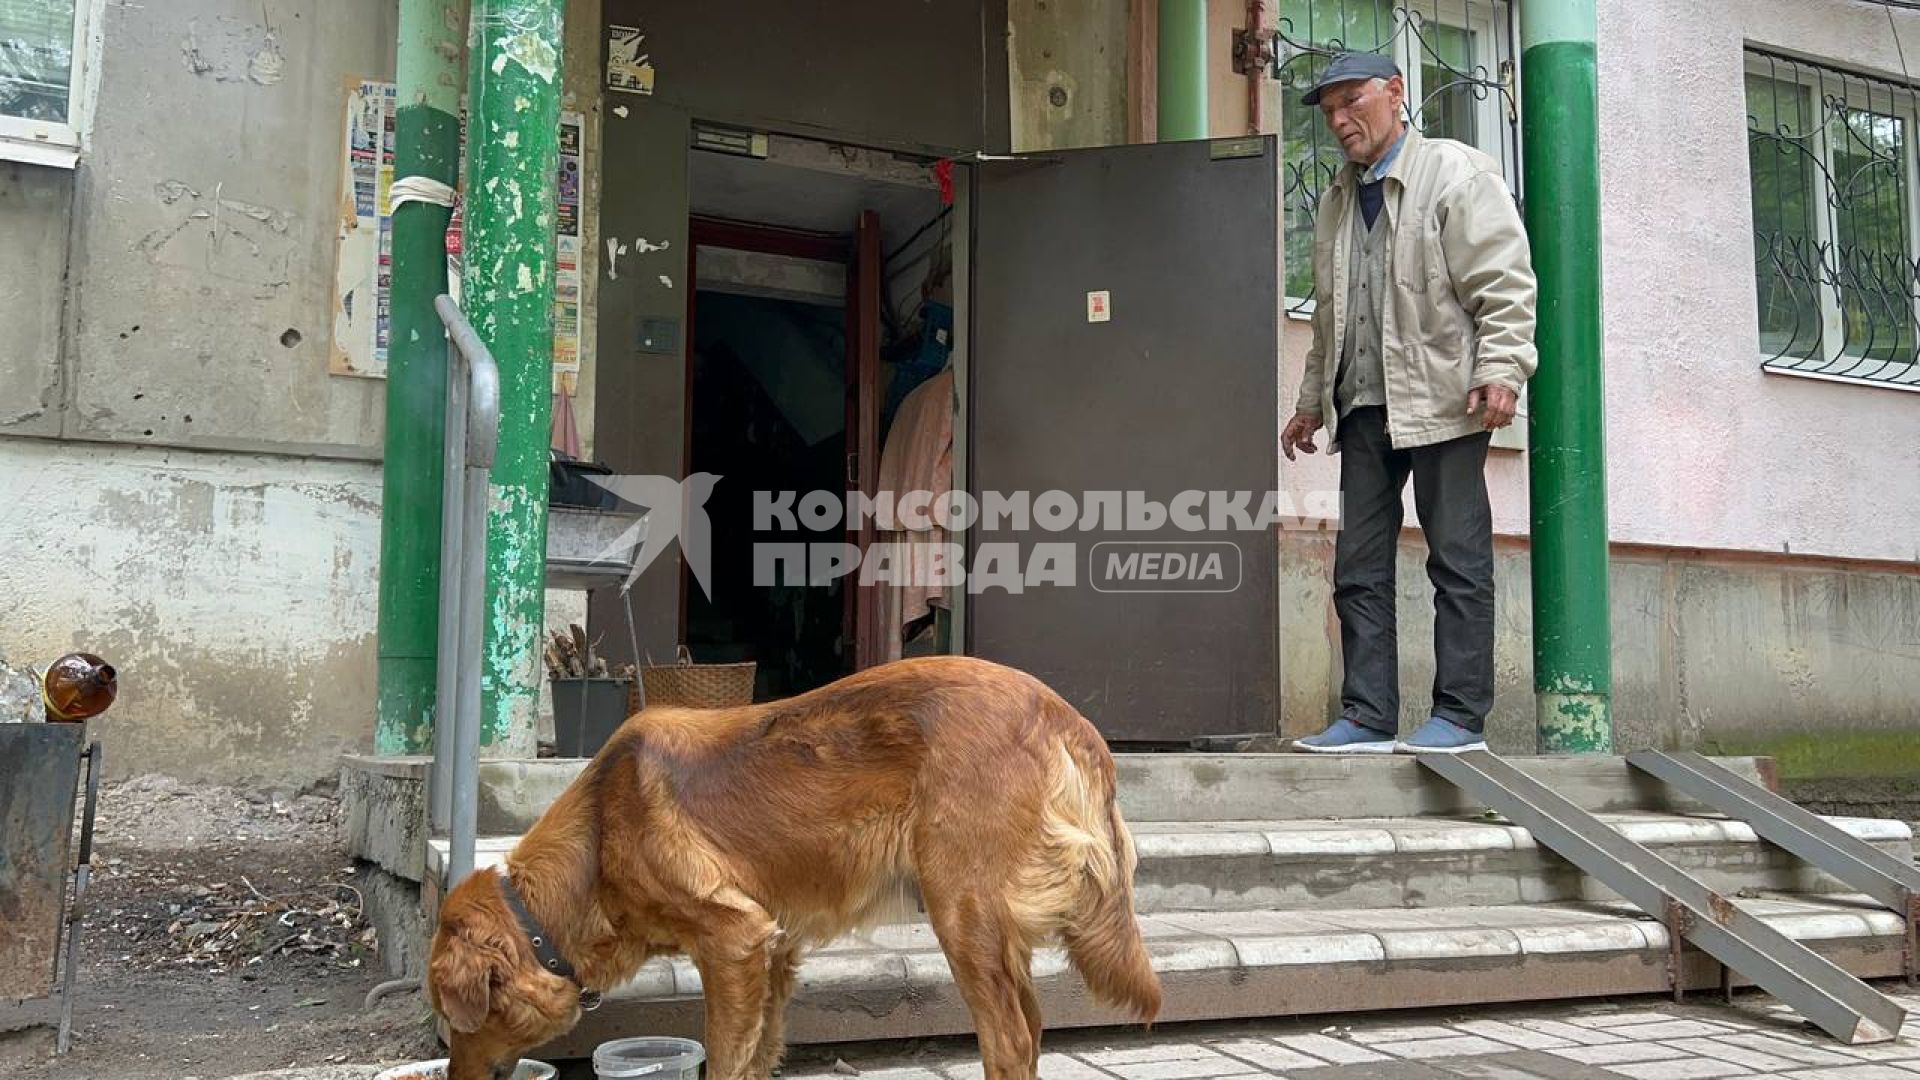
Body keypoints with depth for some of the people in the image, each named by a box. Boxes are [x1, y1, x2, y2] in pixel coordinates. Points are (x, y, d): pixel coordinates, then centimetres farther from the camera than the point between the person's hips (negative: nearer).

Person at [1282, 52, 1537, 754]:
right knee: (1359, 569, 4)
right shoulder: (1338, 200, 21)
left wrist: (1500, 370, -19)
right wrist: (1312, 401, 24)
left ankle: (1460, 716, 4)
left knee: (1458, 563, -1)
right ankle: (1367, 718, 9)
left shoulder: (1456, 174, 0)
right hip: (1365, 408, 7)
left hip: (1441, 401, -7)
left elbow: (1504, 283, -8)